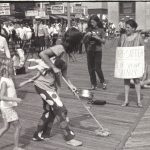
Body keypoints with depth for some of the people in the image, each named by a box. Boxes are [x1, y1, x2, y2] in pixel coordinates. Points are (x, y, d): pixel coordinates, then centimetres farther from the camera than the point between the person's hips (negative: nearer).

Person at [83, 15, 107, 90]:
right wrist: (86, 35, -11)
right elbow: (84, 41, 7)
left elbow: (103, 41, -3)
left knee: (97, 68, -7)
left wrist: (97, 37, -19)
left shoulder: (101, 30, 1)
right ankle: (93, 84, 15)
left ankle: (103, 82, 14)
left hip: (98, 50, -3)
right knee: (91, 68, 4)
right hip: (89, 50, 3)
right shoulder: (89, 30, 8)